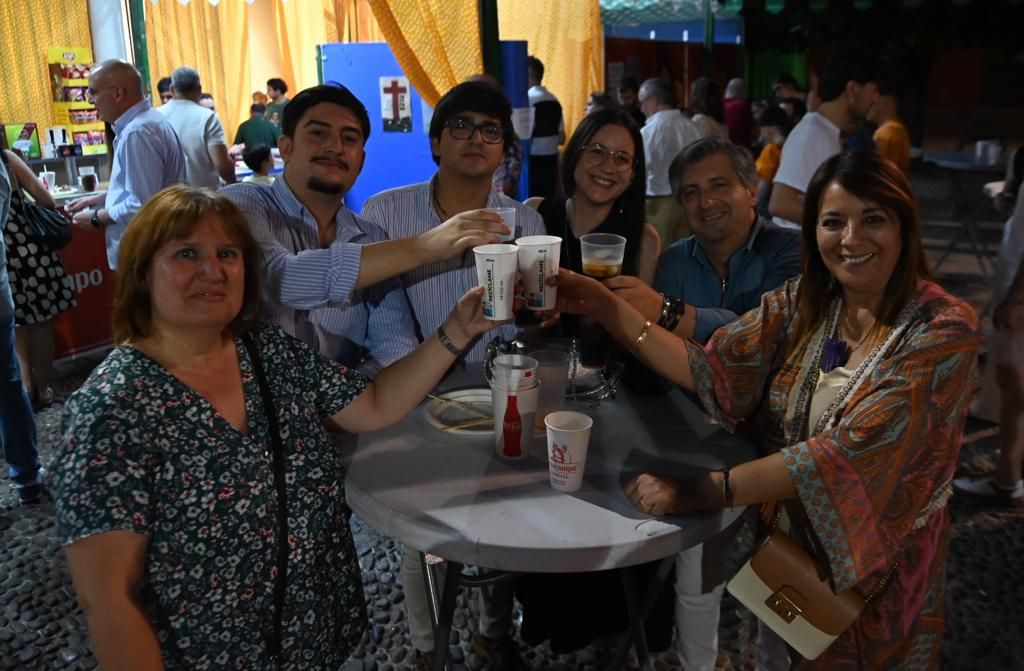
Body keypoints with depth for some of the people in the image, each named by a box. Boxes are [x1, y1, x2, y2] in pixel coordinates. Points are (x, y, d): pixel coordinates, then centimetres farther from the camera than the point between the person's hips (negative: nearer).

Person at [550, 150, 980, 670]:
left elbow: (850, 452, -32)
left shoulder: (943, 329, -22)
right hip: (788, 538, 4)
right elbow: (713, 371, -18)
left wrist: (705, 491, -39)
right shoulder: (801, 303, -6)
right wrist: (607, 307, -28)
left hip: (878, 559, -3)